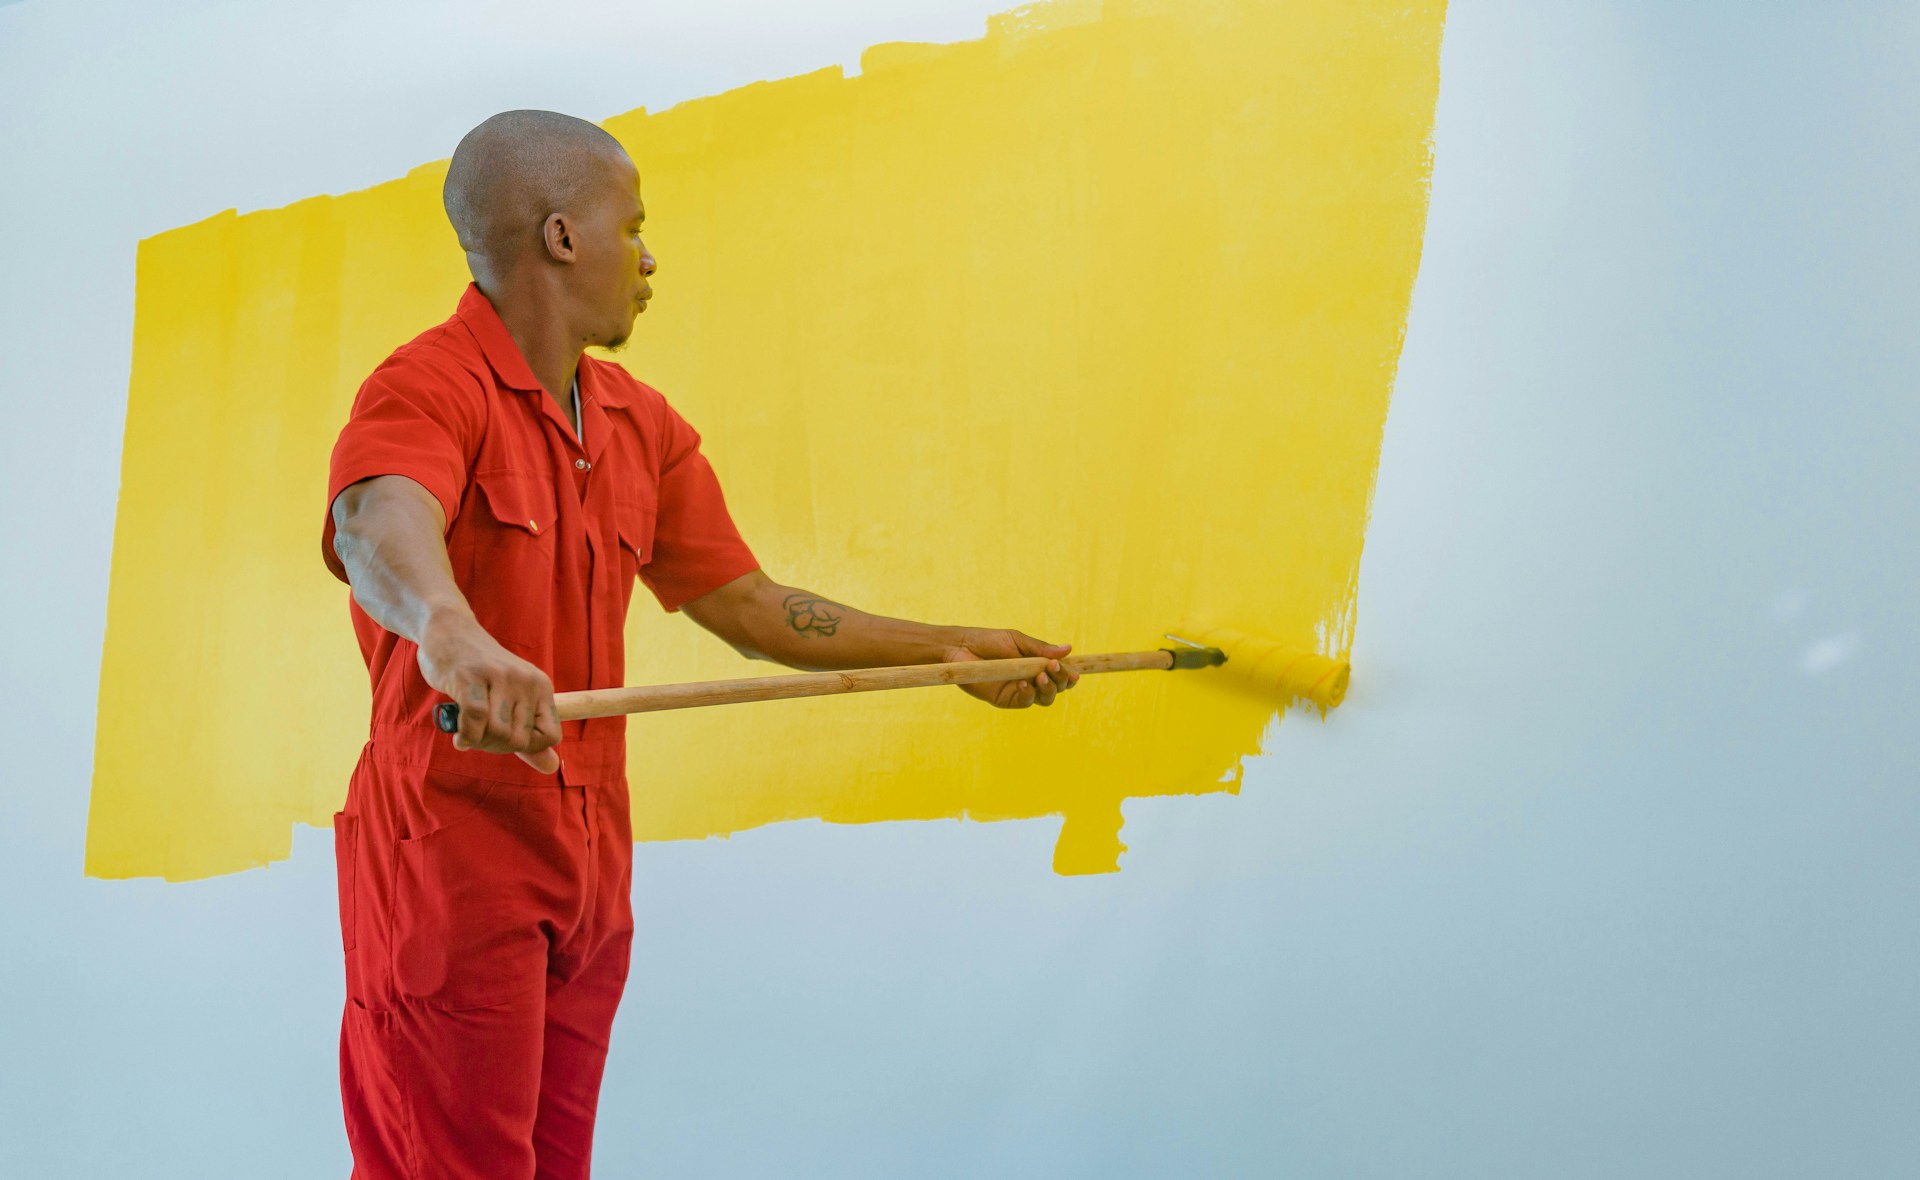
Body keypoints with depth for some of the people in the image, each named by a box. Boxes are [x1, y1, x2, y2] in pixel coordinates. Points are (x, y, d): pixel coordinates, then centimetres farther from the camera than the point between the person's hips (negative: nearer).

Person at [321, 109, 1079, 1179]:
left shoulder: (642, 425, 14)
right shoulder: (431, 388, -13)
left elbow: (750, 606, 17)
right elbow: (380, 523, -35)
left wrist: (944, 648, 15)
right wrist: (449, 630, -57)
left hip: (594, 863, 7)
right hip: (453, 848, -7)